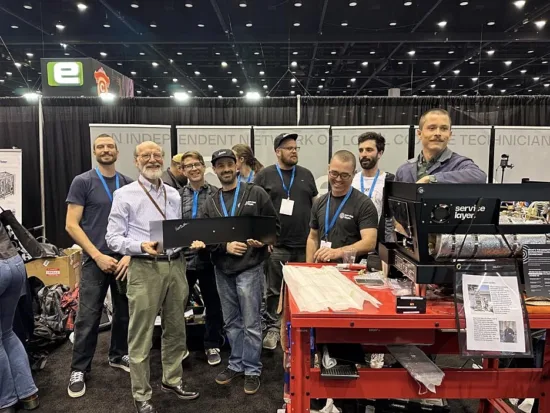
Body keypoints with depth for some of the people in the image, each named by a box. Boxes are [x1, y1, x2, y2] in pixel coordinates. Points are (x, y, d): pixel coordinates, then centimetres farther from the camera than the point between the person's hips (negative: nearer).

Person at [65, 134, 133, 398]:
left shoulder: (128, 184, 7)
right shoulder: (82, 182, -2)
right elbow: (71, 224, -6)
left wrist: (130, 254, -6)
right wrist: (98, 255, -13)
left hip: (124, 258, 3)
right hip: (95, 259, -3)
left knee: (124, 313, 12)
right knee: (88, 318, 0)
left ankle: (118, 356, 32)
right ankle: (79, 369, 17)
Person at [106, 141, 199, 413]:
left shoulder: (174, 194, 13)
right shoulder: (125, 194, -4)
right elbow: (113, 238, -7)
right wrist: (141, 246, -22)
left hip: (175, 265, 5)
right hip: (145, 268, -5)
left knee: (176, 329, 16)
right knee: (141, 335, 3)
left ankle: (172, 381, 34)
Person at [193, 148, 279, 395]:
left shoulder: (256, 193, -1)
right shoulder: (211, 203, 9)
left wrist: (263, 241, -16)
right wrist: (226, 246, -14)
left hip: (249, 267, -4)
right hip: (222, 269, 4)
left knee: (250, 323, 4)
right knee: (231, 322, 16)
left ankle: (252, 370, 19)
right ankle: (236, 364, 32)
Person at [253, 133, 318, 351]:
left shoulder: (306, 175, 11)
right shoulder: (264, 175, 0)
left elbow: (316, 206, 14)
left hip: (305, 244, 3)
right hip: (276, 245, -3)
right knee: (274, 290, 4)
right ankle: (273, 328, 17)